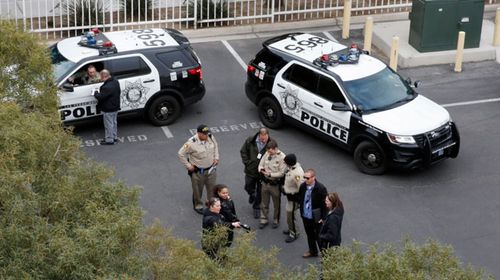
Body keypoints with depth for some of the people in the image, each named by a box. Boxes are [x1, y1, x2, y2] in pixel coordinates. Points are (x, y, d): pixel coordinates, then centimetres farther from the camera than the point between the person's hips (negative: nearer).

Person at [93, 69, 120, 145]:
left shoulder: (107, 87, -32)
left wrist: (96, 93, -6)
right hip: (115, 107, 10)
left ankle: (109, 140, 13)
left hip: (108, 109, -10)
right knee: (114, 122, 22)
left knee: (108, 124, 3)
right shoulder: (115, 81, -1)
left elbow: (101, 97, -27)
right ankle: (114, 137, 35)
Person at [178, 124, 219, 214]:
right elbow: (181, 154, -17)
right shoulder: (191, 143, -28)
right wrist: (188, 165, -13)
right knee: (198, 190, 14)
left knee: (212, 188, 18)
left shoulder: (210, 137, -12)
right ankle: (198, 206, 38)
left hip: (211, 169, 5)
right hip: (197, 171, -4)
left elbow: (215, 145, 12)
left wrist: (216, 157, 7)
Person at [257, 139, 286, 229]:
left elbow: (282, 173, -20)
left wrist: (270, 174, -25)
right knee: (264, 203, 16)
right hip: (265, 182, 5)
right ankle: (264, 220, 32)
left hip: (275, 184, -5)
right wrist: (261, 169, -17)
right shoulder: (266, 154, -5)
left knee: (276, 204, 15)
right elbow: (261, 164, 6)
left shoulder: (282, 157, -21)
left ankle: (276, 220, 34)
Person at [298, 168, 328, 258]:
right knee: (309, 235, 23)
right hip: (305, 216, 6)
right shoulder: (303, 186, -6)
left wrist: (323, 217, -15)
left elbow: (325, 203, -16)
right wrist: (301, 212, 10)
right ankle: (312, 251, 42)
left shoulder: (321, 188, -22)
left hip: (316, 218, -5)